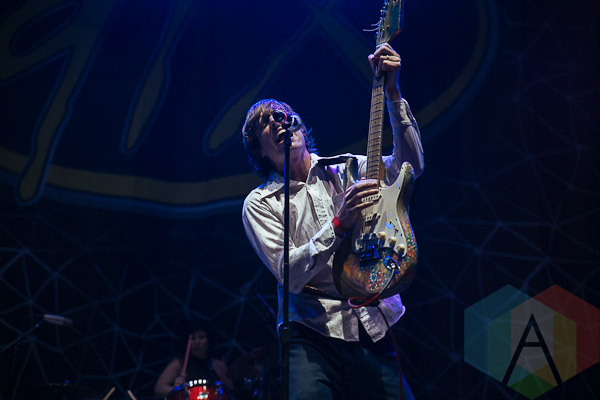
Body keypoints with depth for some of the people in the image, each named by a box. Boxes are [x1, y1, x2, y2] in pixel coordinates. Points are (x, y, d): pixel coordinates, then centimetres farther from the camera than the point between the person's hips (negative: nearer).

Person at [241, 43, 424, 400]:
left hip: (371, 330, 3)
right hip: (313, 334, -3)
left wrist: (392, 94, -7)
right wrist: (339, 225, -19)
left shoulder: (344, 171, 14)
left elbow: (411, 164, 0)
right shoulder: (260, 204, 5)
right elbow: (289, 274, -8)